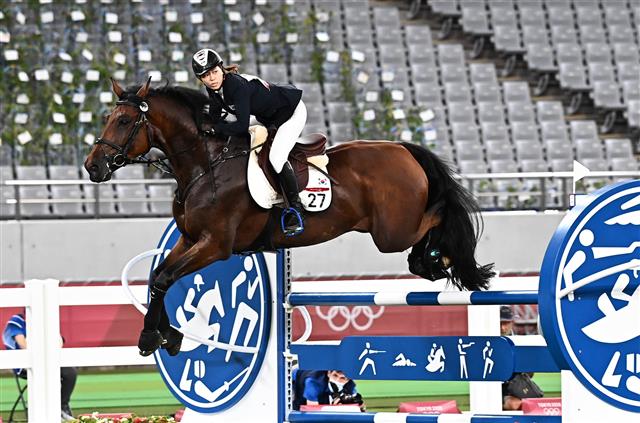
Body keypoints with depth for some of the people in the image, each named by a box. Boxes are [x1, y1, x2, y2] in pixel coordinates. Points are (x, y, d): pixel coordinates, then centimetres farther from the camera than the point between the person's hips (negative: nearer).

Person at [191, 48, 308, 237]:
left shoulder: (238, 85, -35)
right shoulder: (215, 89, -9)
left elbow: (242, 126, -36)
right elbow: (215, 118, 1)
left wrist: (215, 128, -28)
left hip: (292, 111, -10)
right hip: (269, 118, 10)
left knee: (276, 157, -24)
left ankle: (295, 209, -15)